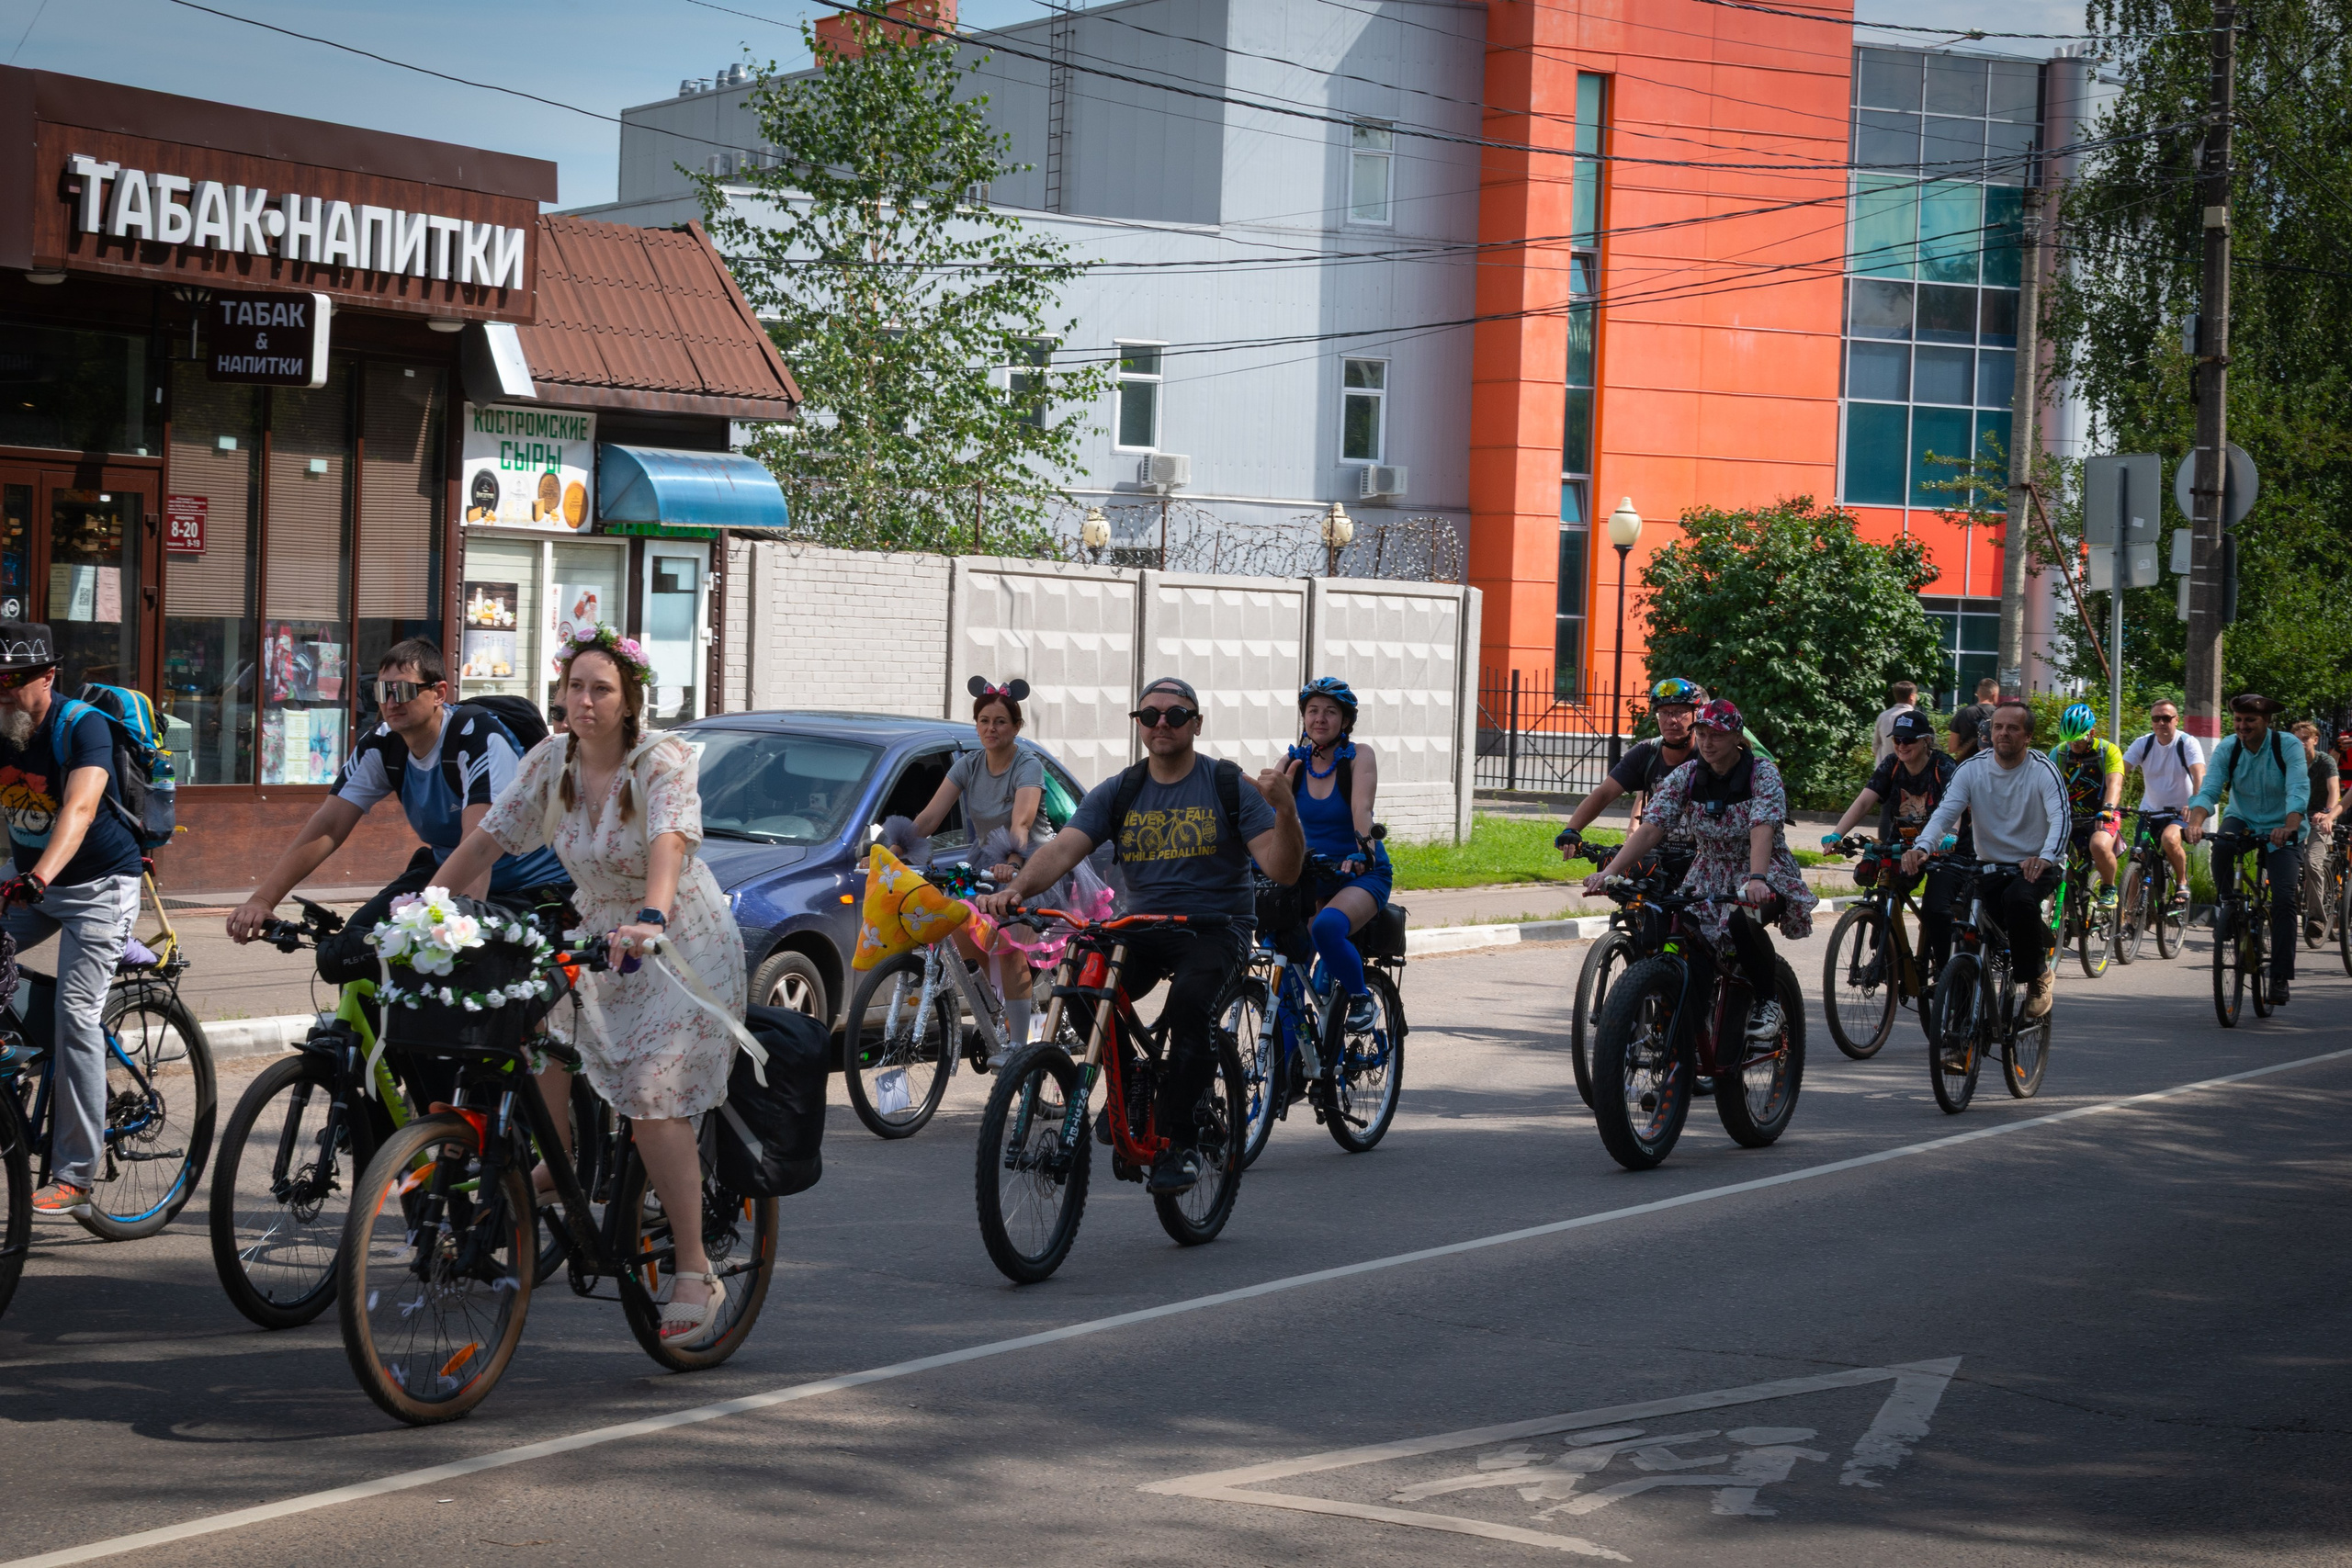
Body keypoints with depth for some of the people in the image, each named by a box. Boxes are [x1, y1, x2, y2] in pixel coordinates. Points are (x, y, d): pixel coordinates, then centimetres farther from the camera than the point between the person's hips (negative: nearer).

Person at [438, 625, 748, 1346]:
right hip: (594, 934, 6)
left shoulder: (663, 762, -19)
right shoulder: (551, 761, -3)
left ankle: (695, 1276, -7)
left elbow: (669, 840, -37)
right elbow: (491, 835, 0)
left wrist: (650, 920, -54)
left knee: (653, 1104, -15)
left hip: (682, 948, -6)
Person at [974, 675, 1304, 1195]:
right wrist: (1015, 889, -28)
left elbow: (1283, 870, -10)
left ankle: (1176, 1142, -20)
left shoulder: (1230, 787, -2)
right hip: (1143, 927, 3)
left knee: (1190, 1003, -34)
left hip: (1216, 930, -3)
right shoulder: (1117, 794, 7)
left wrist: (1286, 812, -30)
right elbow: (1063, 849, -8)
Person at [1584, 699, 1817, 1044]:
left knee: (1741, 921, -36)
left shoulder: (1762, 775, -15)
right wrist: (1610, 870, -29)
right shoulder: (1686, 776, -4)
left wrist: (1756, 880, -49)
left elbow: (1762, 830, -31)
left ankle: (1768, 1004, -14)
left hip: (1764, 873, -4)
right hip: (1710, 875, 5)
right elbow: (1651, 827, -14)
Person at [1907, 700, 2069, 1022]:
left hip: (2036, 866, -3)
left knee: (2018, 899, -34)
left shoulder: (2042, 770, -11)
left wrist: (2046, 857, -45)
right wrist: (1921, 847, -35)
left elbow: (2061, 817, -25)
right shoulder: (1971, 769, -3)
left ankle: (2037, 975, -12)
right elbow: (1945, 812, -14)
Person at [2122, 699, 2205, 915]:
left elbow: (2199, 775, -27)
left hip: (2180, 811, -4)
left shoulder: (2188, 743, -12)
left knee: (2170, 839, -33)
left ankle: (2182, 883, -8)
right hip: (2150, 810, 4)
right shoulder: (2143, 744, -4)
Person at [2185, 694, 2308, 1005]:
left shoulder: (2287, 746, -17)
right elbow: (2208, 790, -21)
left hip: (2280, 831, -2)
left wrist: (2289, 827, -48)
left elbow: (2298, 791, -29)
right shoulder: (2227, 748, -10)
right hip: (2242, 821, 2)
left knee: (2283, 901, -15)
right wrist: (2195, 823, -41)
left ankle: (2280, 978, -9)